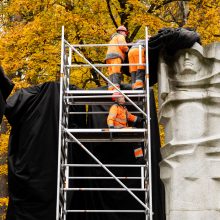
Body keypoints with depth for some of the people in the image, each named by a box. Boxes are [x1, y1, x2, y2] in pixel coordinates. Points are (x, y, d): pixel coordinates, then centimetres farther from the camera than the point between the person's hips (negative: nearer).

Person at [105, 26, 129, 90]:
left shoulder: (113, 39, 39)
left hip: (109, 57, 9)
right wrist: (128, 50, 10)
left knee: (111, 75, -6)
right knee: (116, 73, -23)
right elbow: (122, 45, -6)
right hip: (115, 56, -8)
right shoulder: (120, 36, 11)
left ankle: (111, 89, -23)